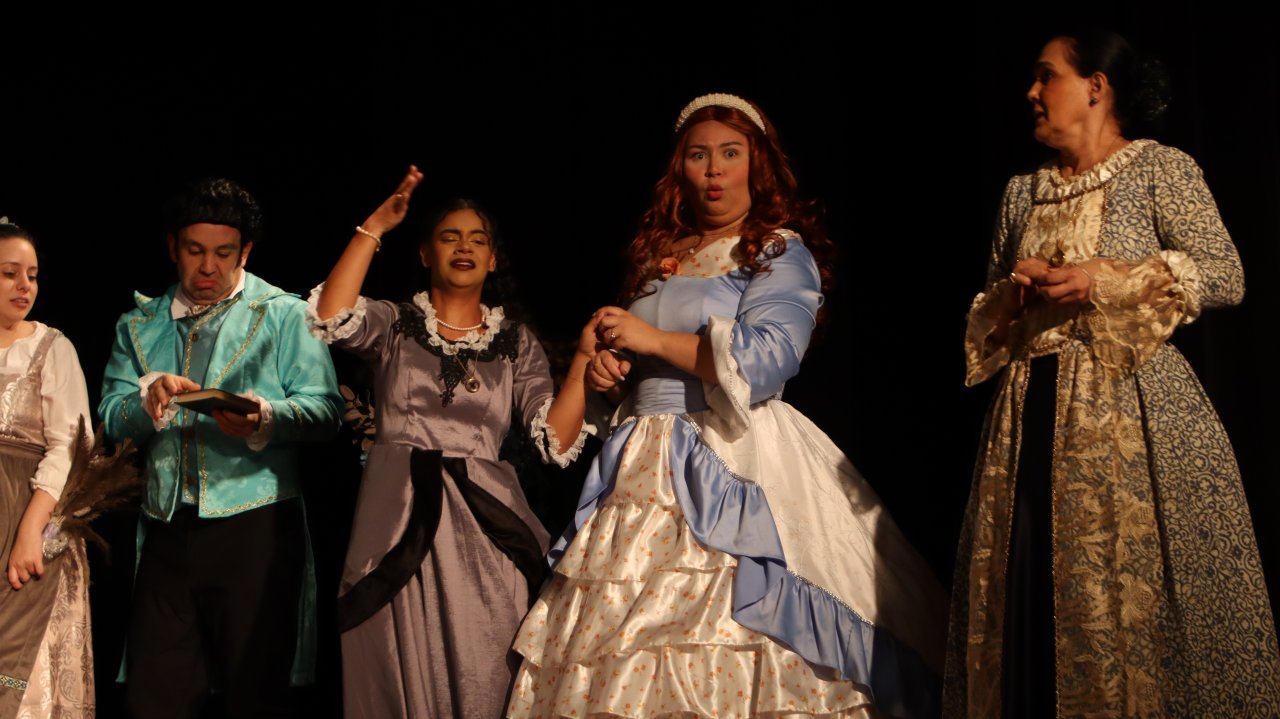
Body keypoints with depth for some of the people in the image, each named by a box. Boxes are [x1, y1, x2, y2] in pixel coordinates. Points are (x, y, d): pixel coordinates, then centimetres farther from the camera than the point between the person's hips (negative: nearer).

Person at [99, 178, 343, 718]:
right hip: (167, 531, 4)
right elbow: (111, 418, 7)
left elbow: (325, 408, -5)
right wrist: (149, 399, -15)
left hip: (255, 526, -3)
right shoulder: (139, 325, 17)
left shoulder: (284, 314, 4)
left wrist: (266, 418, -25)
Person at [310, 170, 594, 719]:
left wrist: (582, 359, -10)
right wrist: (377, 225, -11)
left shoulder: (516, 344, 13)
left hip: (484, 528, 1)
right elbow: (330, 316, -13)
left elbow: (556, 442, 2)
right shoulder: (394, 325, 10)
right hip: (400, 526, -1)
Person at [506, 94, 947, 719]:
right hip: (644, 471, 6)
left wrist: (654, 339, -10)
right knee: (615, 648, 0)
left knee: (725, 652, -13)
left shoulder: (780, 252, 1)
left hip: (729, 467, -6)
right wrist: (606, 369, 7)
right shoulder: (659, 257, 20)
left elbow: (767, 358, -14)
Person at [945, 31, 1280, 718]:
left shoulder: (1160, 168, 1)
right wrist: (1012, 293, -1)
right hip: (1031, 413, 5)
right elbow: (989, 314, 22)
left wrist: (1106, 278, -13)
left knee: (1132, 587, -6)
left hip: (1129, 408, -5)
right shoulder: (1022, 191, 17)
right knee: (1026, 599, 3)